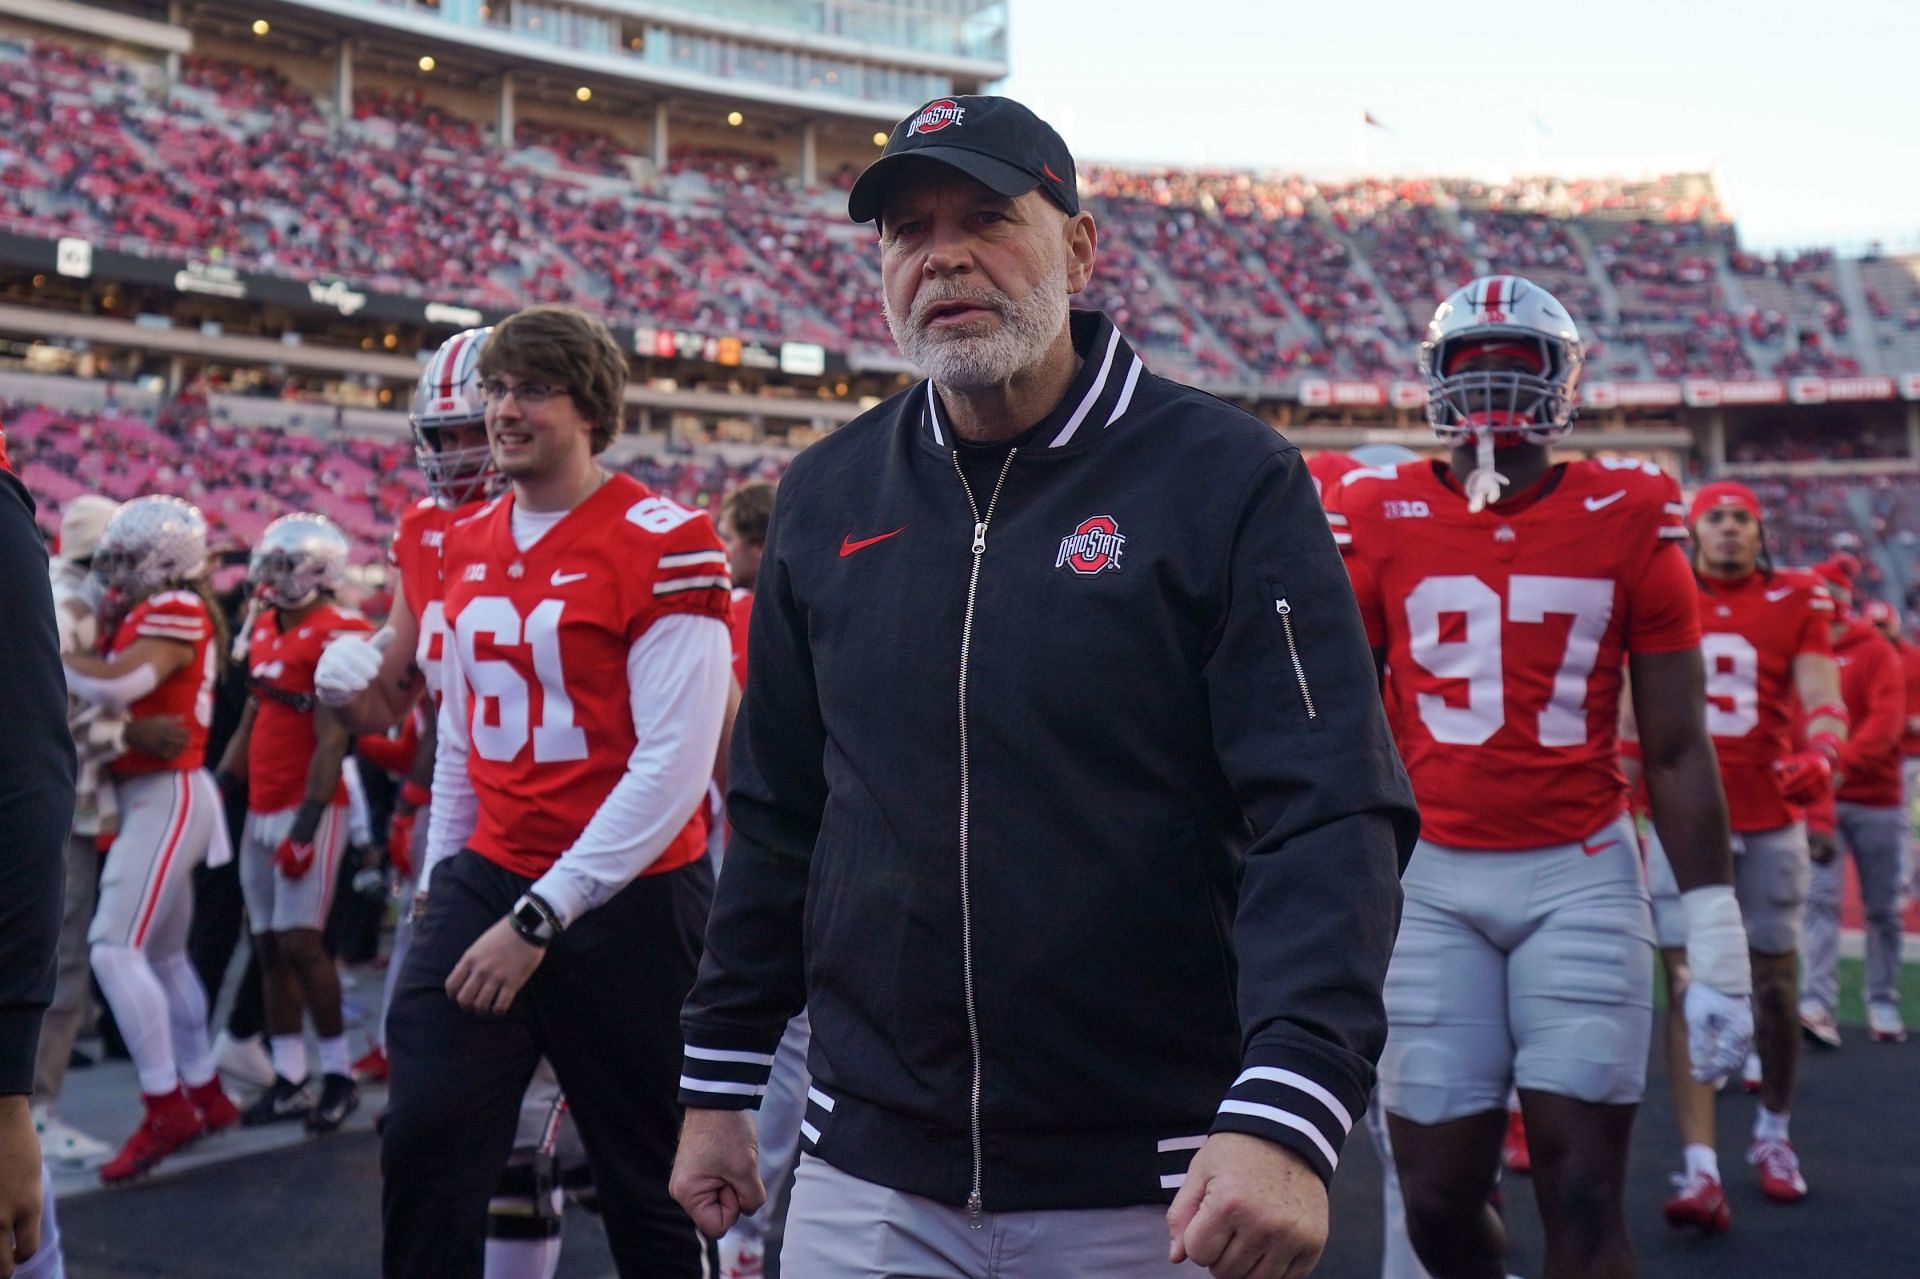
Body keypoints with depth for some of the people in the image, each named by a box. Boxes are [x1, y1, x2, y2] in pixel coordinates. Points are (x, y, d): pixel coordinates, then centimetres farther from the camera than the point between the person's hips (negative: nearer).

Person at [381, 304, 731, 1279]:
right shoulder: (467, 548, 8)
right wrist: (444, 877, 13)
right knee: (423, 1145, -3)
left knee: (647, 1178, 9)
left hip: (625, 900, -5)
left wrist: (540, 915, -19)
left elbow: (673, 765, -19)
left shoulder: (662, 544, -14)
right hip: (486, 879, 5)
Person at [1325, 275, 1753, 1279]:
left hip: (1582, 877, 0)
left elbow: (1677, 751, 4)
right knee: (1437, 1196, 3)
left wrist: (1717, 945, 1)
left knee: (1583, 1196, -2)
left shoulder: (1627, 520, 2)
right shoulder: (1381, 521, 3)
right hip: (1432, 883, 1)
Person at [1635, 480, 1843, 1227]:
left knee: (1774, 982, 10)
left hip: (1770, 821, 1)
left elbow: (1822, 699, -6)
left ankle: (1773, 1133, 32)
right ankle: (1700, 1170, -8)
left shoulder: (1796, 604, 4)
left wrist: (1820, 756, -27)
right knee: (1686, 984, -7)